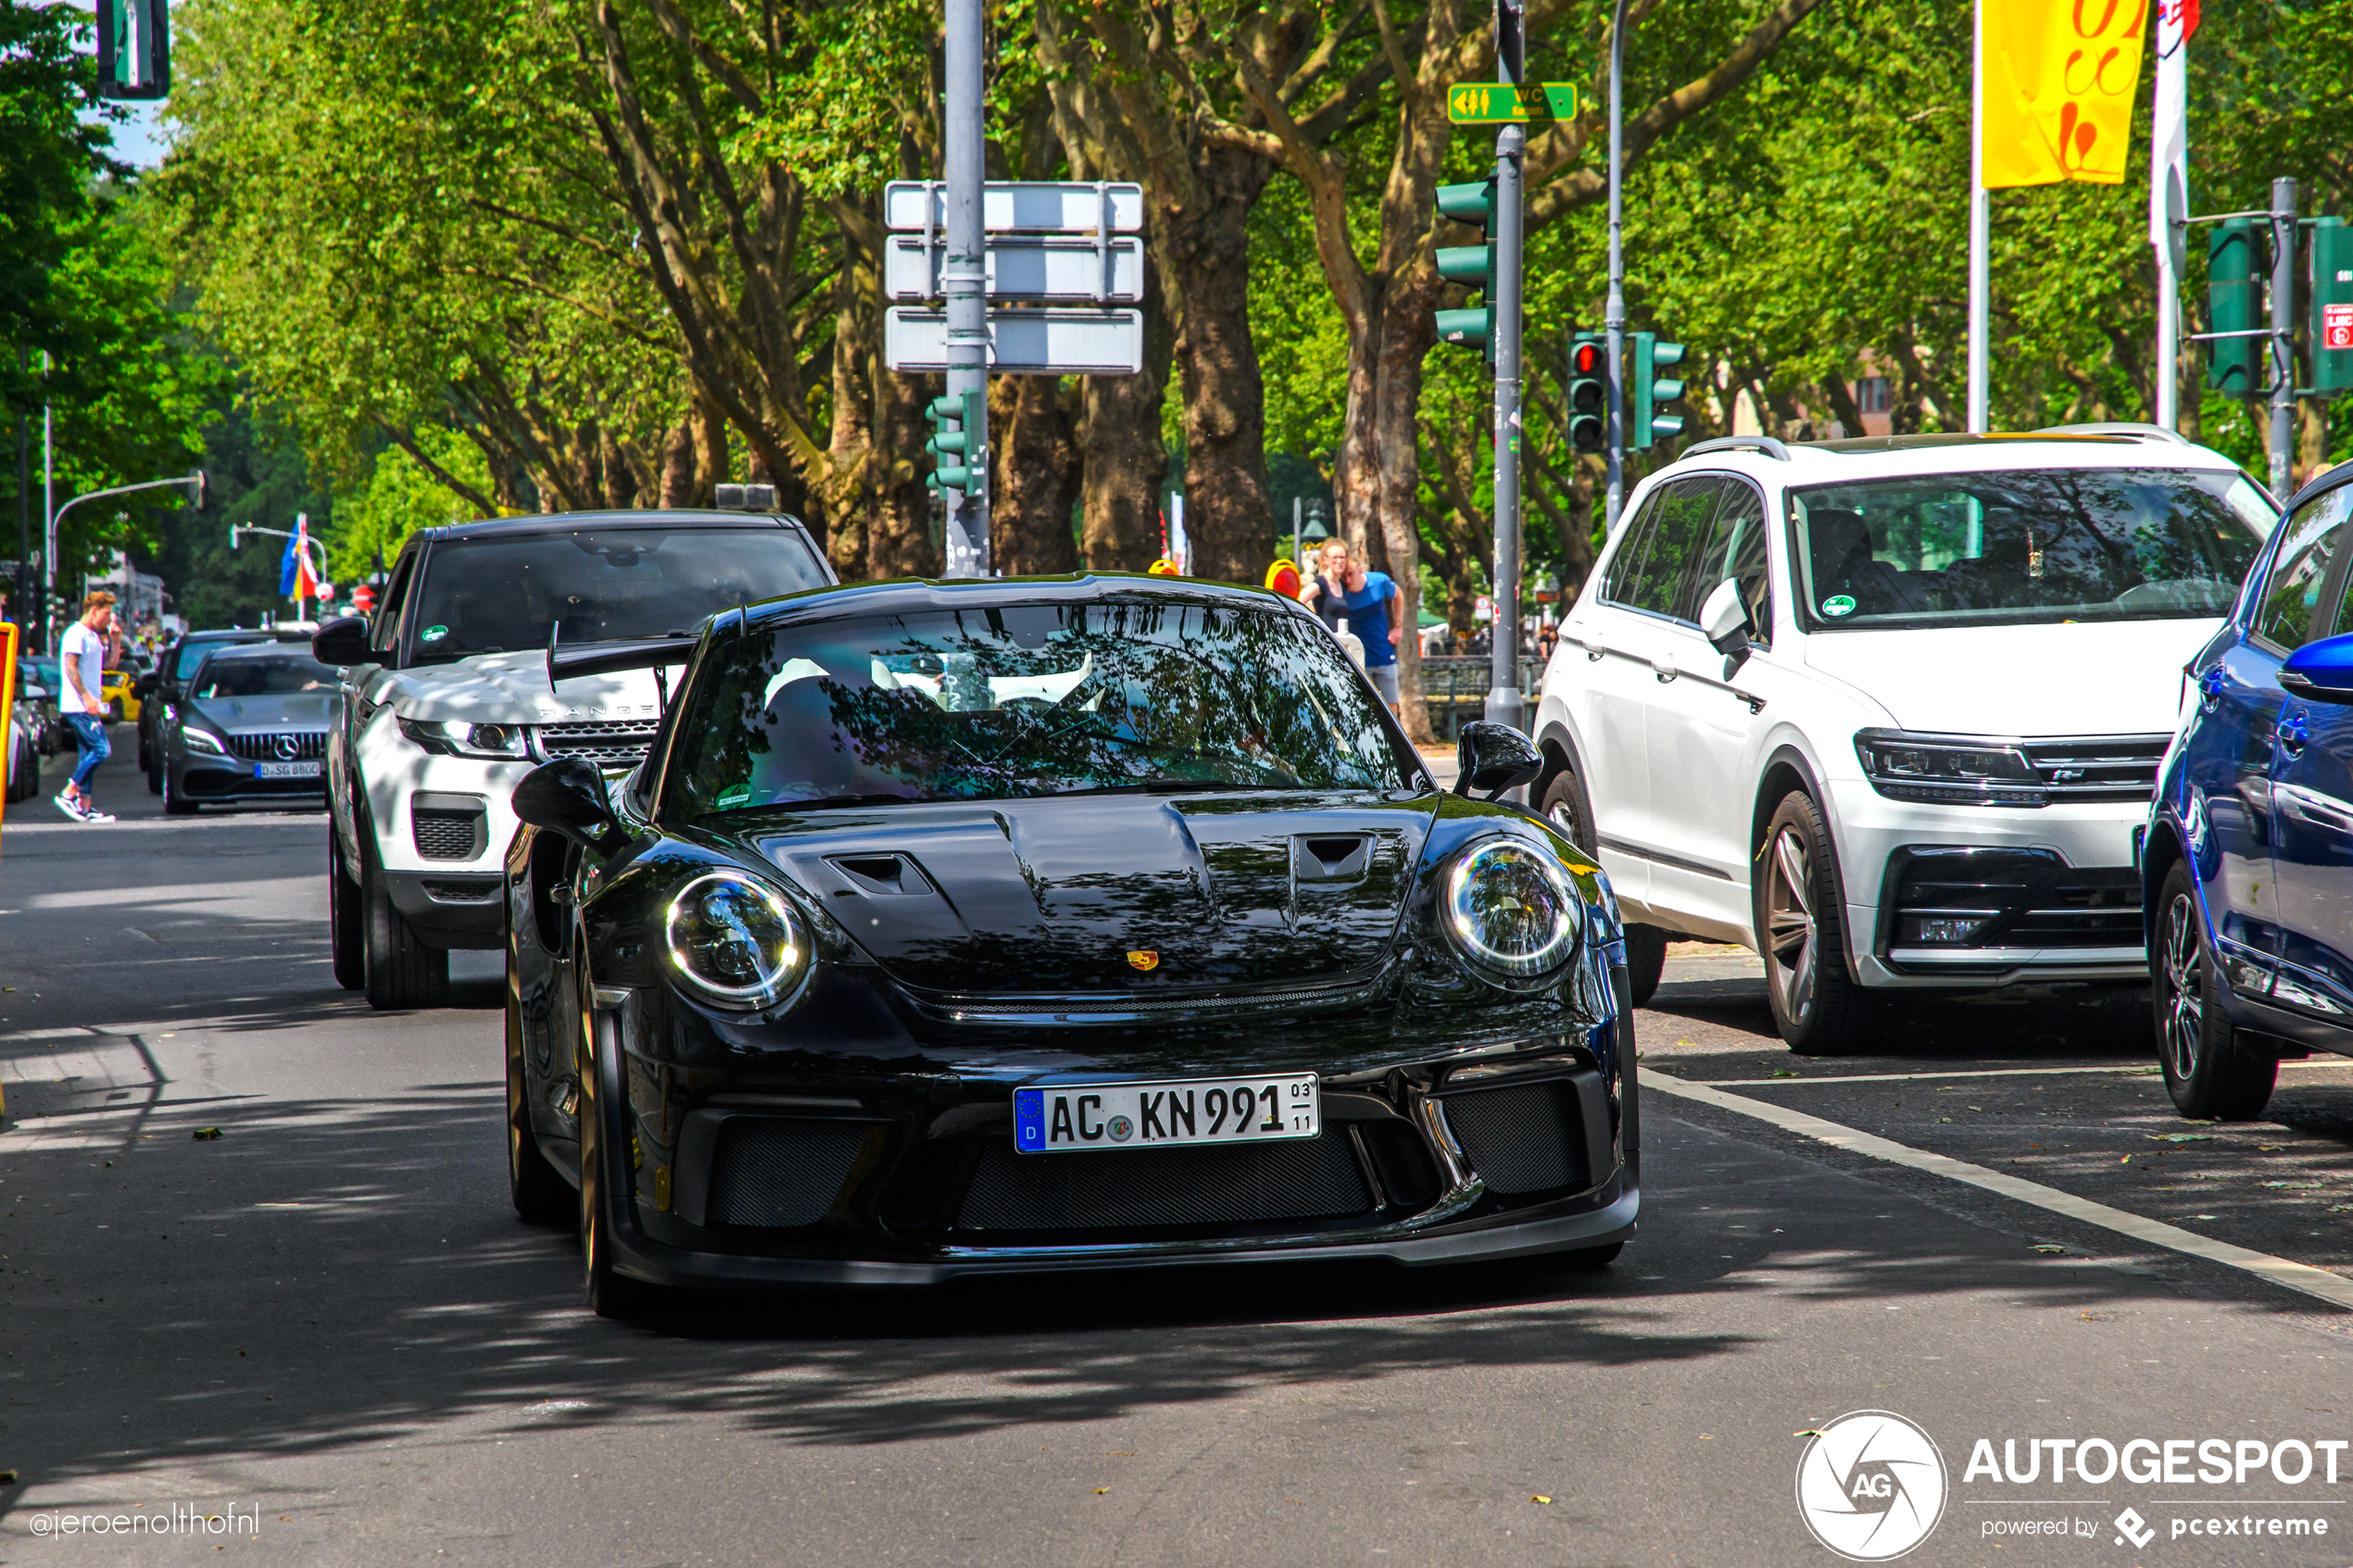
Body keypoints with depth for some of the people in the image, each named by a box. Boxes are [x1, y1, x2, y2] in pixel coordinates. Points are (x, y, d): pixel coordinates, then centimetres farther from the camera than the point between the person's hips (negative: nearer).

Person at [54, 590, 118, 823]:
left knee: (89, 754, 7)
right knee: (101, 749, -15)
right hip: (77, 705, -10)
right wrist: (86, 697, -25)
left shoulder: (94, 636, 18)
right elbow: (71, 668, -19)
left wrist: (114, 639, 12)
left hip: (88, 706, 10)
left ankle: (85, 806, 7)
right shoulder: (76, 634, -11)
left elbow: (110, 663, 26)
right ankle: (68, 795, -10)